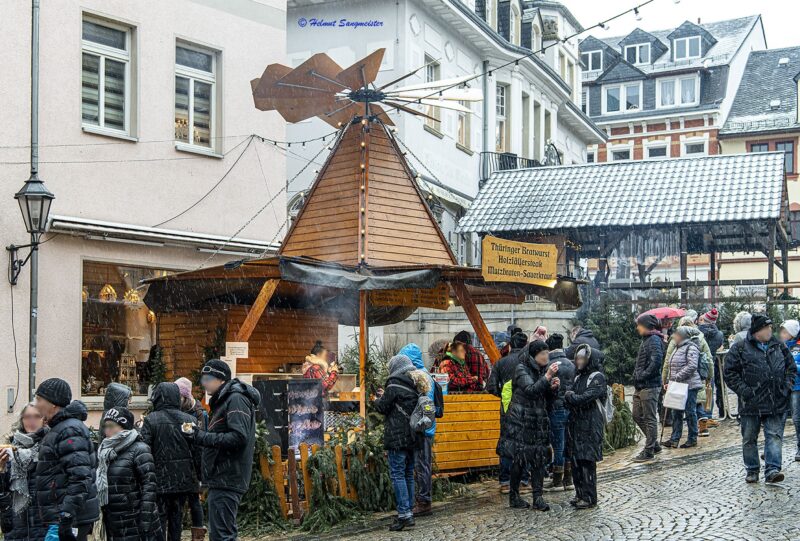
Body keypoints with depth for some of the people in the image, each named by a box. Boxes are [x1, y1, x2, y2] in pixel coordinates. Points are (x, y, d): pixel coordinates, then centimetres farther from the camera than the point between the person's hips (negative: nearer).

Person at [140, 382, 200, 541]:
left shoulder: (151, 420, -9)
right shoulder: (190, 420, 2)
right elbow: (198, 451, 2)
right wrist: (198, 478, 10)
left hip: (160, 479, -3)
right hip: (184, 480, 4)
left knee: (159, 519, 4)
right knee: (177, 516, 14)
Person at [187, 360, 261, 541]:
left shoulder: (236, 399, -12)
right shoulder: (223, 400, 20)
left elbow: (239, 437, -22)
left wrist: (203, 437, -19)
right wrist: (201, 436, 4)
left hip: (227, 479, -11)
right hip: (221, 478, 11)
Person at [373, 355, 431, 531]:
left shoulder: (395, 384, -11)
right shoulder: (417, 384, 13)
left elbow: (383, 408, -7)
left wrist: (378, 399, 14)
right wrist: (386, 396, 20)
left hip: (397, 437, -8)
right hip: (412, 437, 8)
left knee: (397, 474, -6)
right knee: (409, 474, 13)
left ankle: (404, 514, -10)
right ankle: (408, 512, 17)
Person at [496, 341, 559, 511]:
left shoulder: (542, 370, 12)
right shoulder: (522, 369, -7)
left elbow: (547, 401, 15)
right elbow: (530, 390, -21)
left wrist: (553, 388, -4)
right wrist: (547, 377, -24)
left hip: (538, 422, 6)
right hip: (521, 421, -6)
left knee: (539, 458, -1)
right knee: (519, 459, -3)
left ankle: (538, 497, 1)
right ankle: (514, 497, 9)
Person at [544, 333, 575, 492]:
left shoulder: (550, 364, -12)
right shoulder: (571, 364, 8)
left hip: (556, 408, -6)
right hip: (571, 407, 6)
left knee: (558, 445, -1)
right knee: (568, 444, 11)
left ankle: (557, 481, 6)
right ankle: (568, 479, 18)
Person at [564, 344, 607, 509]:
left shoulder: (597, 377, -7)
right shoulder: (579, 377, 17)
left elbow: (586, 398, -18)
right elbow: (568, 399, 13)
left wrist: (571, 397, -3)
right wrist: (570, 396, -9)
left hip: (591, 425, -7)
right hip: (576, 423, 7)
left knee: (587, 460, -6)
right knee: (576, 459, 8)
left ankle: (590, 497, 1)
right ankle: (580, 493, 19)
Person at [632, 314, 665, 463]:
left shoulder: (654, 340, -14)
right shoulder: (646, 339, 16)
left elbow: (656, 361, -25)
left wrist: (642, 376, -19)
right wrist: (637, 376, 10)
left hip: (650, 386, -10)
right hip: (640, 386, 10)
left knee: (650, 419, -1)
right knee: (637, 415, 15)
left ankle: (649, 451, 6)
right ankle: (654, 443, 26)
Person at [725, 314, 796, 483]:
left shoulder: (779, 346, 10)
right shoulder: (739, 348, -4)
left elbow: (792, 367, 18)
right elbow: (730, 373, -5)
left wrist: (786, 386, 4)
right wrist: (744, 391, -13)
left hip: (777, 404, 3)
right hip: (751, 404, -2)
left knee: (774, 436, -5)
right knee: (749, 439, 7)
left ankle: (772, 469, -5)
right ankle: (752, 470, 19)